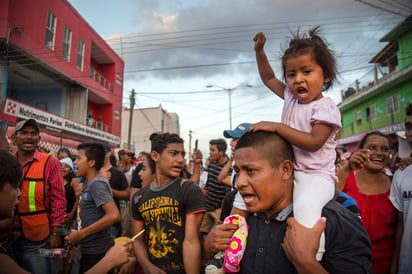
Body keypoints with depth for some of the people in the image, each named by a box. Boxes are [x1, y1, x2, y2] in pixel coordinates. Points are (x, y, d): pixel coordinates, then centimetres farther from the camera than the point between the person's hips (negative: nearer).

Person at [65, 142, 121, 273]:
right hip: (88, 250, 8)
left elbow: (114, 215, -31)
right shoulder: (88, 183, 8)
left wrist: (80, 234, -23)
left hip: (98, 251, -8)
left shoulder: (97, 184, -19)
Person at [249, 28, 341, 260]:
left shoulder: (326, 107, -11)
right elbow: (269, 78, 24)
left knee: (305, 204, -38)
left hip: (316, 175, -8)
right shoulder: (291, 98, 10)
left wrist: (277, 127, -25)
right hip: (288, 172, 8)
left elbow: (313, 143, -25)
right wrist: (259, 51, 15)